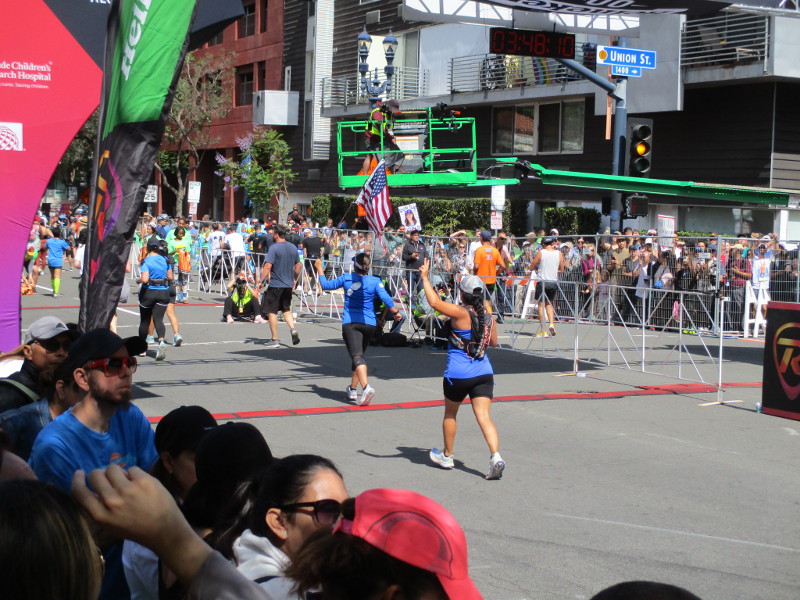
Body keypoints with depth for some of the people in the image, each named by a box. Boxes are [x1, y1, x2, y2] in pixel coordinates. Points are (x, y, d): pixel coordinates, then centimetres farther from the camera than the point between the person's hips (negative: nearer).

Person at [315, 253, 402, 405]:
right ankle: (353, 390, 31)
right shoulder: (375, 281, -3)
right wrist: (396, 313, 4)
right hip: (369, 323, 2)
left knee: (357, 356, -15)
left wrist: (319, 269, 24)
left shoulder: (346, 278, 0)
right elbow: (386, 299, -10)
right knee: (359, 355, 21)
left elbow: (326, 285, 10)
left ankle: (366, 387, -37)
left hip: (350, 323, -2)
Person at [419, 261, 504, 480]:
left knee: (450, 414, 17)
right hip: (483, 373, 4)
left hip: (458, 375, -4)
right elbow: (494, 342, 19)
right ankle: (496, 456, -22)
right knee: (484, 416, -3)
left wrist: (425, 278, -11)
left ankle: (446, 456, 32)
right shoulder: (488, 317, 4)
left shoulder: (461, 313, -14)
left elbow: (435, 302, -22)